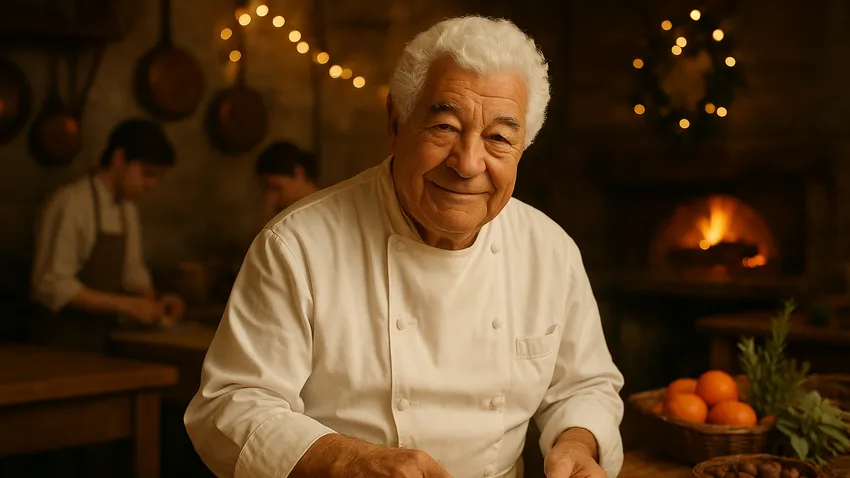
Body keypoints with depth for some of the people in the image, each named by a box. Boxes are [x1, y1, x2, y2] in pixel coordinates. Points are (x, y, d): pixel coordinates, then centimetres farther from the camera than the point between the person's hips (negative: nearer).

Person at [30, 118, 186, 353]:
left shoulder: (127, 210, 8)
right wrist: (125, 305, -20)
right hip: (63, 340, -7)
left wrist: (153, 301, -1)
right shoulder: (71, 204, -16)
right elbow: (53, 285, -20)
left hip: (102, 340, 7)